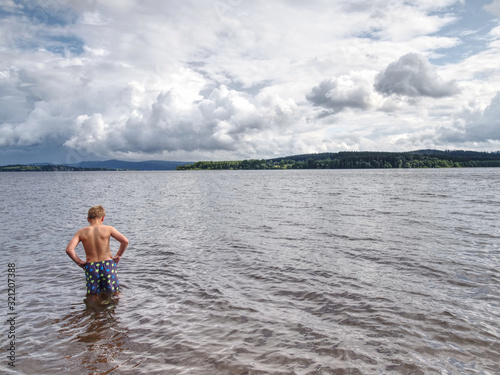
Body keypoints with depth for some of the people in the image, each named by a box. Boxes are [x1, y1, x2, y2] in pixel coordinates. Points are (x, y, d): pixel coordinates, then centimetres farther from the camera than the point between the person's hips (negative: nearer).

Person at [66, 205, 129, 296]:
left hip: (90, 267, 1)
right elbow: (125, 241, -13)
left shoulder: (81, 232, -1)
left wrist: (79, 262, 2)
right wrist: (118, 255, 0)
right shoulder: (108, 229, -5)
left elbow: (69, 249, -11)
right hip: (108, 265, -1)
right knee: (113, 294, 11)